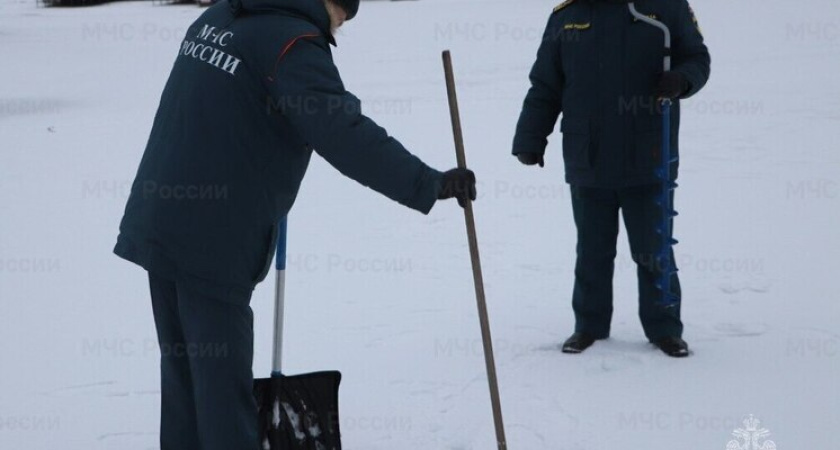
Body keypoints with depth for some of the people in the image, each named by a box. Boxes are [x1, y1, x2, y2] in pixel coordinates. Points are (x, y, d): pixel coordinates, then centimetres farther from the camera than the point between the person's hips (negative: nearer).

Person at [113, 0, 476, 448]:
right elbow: (344, 134, -23)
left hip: (159, 219, 8)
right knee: (220, 376, -3)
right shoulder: (291, 41, -12)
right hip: (212, 238, -8)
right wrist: (430, 185, -22)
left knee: (182, 365, 15)